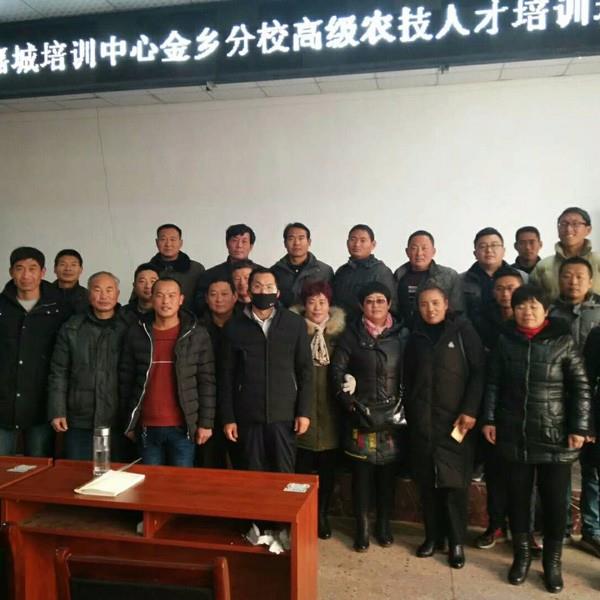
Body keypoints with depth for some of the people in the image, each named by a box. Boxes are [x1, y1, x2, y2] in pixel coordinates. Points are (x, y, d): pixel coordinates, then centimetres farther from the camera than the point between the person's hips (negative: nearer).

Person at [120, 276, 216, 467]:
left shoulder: (197, 334, -2)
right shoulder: (136, 333, 2)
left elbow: (206, 381, -1)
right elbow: (126, 379, 6)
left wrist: (206, 422, -4)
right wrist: (129, 422, 5)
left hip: (182, 427, -1)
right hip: (146, 427, 2)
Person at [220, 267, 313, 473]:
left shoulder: (295, 323, 1)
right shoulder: (234, 327, 2)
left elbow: (305, 369, 3)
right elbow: (226, 375, 4)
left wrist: (304, 411, -2)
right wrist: (227, 417, 1)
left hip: (284, 415, 0)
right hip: (248, 416, 1)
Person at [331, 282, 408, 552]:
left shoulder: (402, 334, 4)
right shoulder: (351, 334, 0)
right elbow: (337, 371, -2)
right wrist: (351, 404, -10)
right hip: (360, 414, -1)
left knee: (387, 472, 9)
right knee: (361, 472, 3)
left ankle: (383, 525, 26)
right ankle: (362, 528, 17)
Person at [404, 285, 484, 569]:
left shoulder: (463, 330, 0)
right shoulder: (415, 337, 11)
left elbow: (478, 372, -5)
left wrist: (470, 410, -13)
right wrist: (410, 414, 6)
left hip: (455, 420, -3)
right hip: (421, 421, 3)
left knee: (455, 482, 1)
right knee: (427, 482, 7)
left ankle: (457, 542, 15)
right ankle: (433, 535, 22)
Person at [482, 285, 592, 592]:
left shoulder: (563, 341, -3)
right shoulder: (505, 341, 2)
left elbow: (580, 387, -3)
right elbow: (493, 383, 5)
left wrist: (579, 428, -8)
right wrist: (489, 419, 0)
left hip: (555, 437, -1)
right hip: (514, 436, 2)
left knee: (554, 500, 7)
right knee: (517, 497, 11)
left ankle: (552, 561, 26)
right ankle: (521, 554, 28)